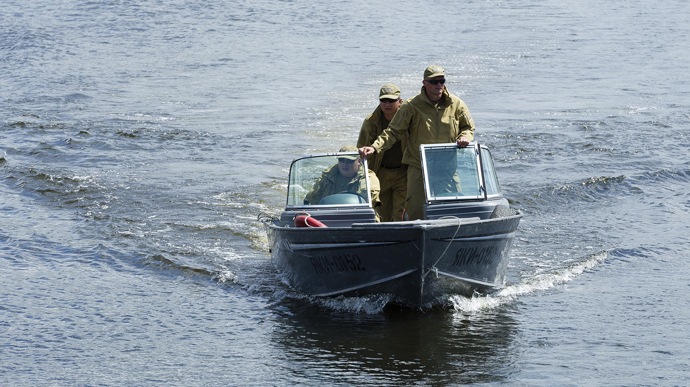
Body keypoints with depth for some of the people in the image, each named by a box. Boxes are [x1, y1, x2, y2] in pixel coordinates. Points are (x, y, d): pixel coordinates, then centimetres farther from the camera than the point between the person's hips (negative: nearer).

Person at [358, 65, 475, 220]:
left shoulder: (456, 104, 6)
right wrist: (374, 147, -15)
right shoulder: (412, 106, -2)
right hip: (419, 167, -2)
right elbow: (393, 131, -2)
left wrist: (464, 137, -4)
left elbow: (468, 127, 19)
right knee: (416, 212, -11)